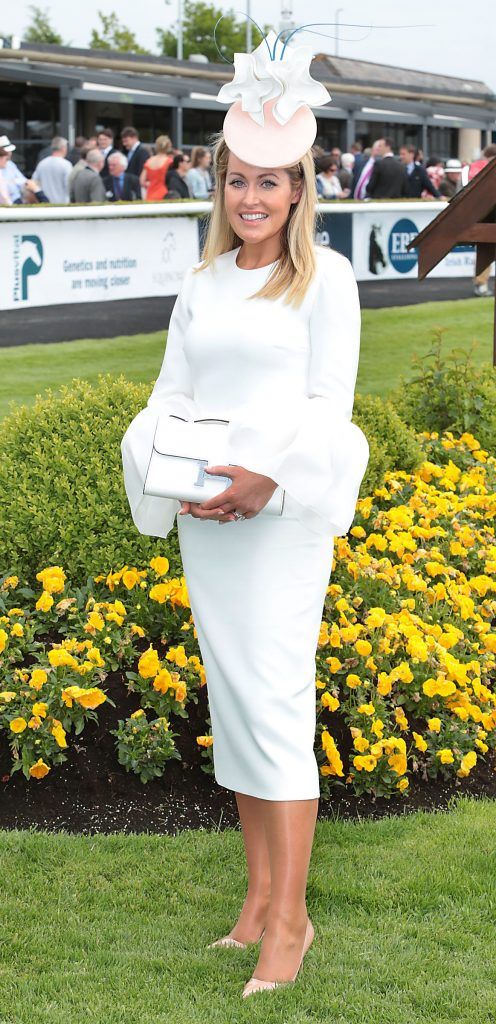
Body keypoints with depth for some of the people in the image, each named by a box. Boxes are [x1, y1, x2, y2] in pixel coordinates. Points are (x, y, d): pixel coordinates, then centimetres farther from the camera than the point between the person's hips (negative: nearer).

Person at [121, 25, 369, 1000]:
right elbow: (169, 392, 13)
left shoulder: (324, 276, -1)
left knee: (275, 701, -10)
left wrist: (267, 474, -21)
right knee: (230, 699, 8)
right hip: (202, 517, 6)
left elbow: (331, 398, -7)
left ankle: (290, 919, -4)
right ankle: (259, 893, 17)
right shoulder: (201, 284, 14)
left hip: (284, 516, -5)